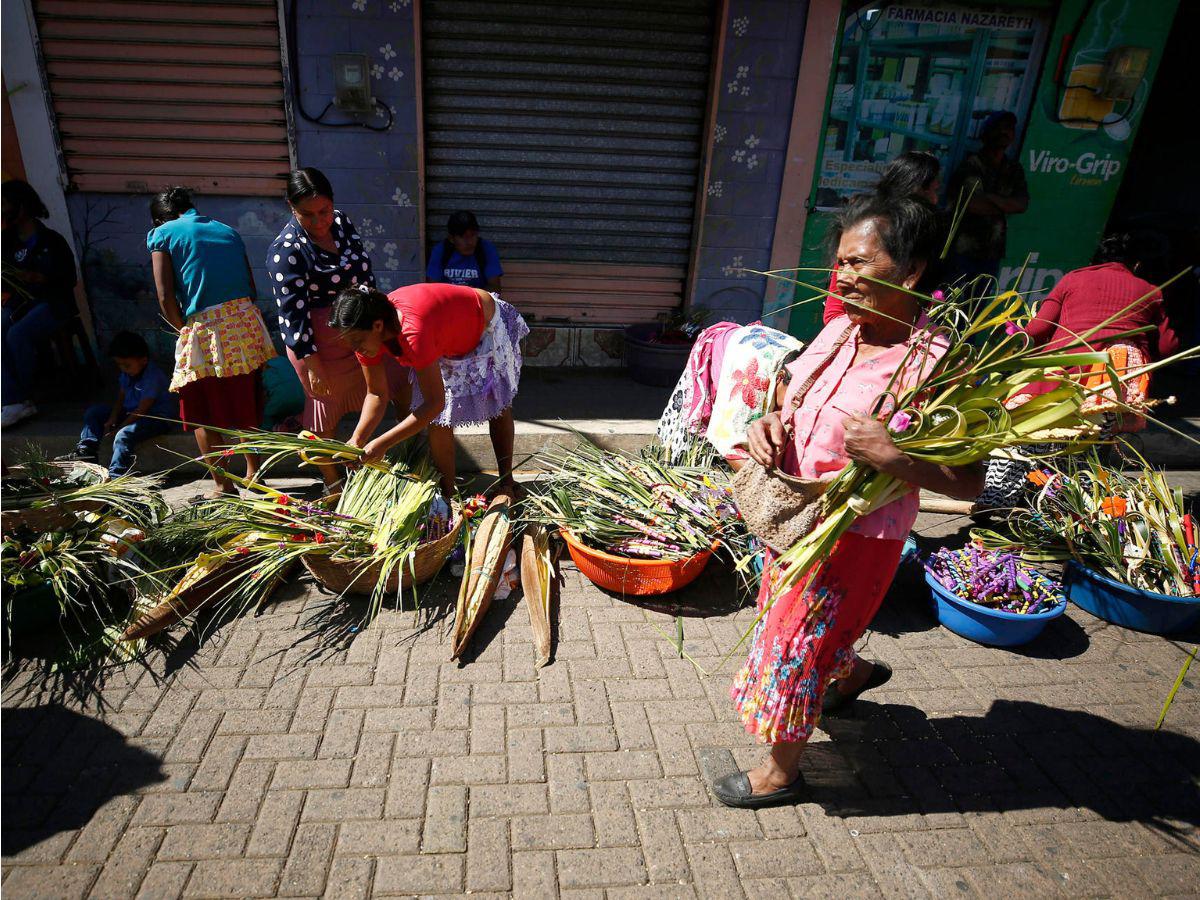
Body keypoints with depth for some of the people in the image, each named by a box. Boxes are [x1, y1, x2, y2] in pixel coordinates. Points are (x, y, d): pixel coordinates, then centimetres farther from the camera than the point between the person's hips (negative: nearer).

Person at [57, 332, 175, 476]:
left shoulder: (152, 377, -24)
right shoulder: (127, 373, 5)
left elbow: (142, 410, -24)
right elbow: (121, 398, 9)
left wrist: (119, 428, -20)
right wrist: (112, 419, -8)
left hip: (159, 417, -10)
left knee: (124, 435, -35)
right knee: (93, 412, 11)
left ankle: (113, 479, -35)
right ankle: (86, 452, 2)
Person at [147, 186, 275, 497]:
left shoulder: (162, 234, 6)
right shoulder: (227, 230, 19)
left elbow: (166, 298, -5)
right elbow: (251, 287, 14)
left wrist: (184, 328, 10)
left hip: (203, 331, -5)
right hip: (245, 323, 5)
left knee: (203, 415, 10)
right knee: (245, 406, 20)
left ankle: (223, 485, 12)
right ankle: (254, 472, 29)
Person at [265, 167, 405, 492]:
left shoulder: (341, 222, 1)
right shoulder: (286, 250, -20)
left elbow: (364, 269, 13)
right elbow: (292, 312, -21)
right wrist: (312, 364, -20)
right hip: (321, 343, -7)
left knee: (397, 384, 13)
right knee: (325, 407, 8)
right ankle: (333, 483, 25)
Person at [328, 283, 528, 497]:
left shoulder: (413, 333, -46)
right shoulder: (367, 335, -23)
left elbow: (434, 403, -42)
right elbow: (376, 394, -12)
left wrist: (383, 443, -40)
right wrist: (356, 440, -25)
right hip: (446, 344, 6)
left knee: (499, 406, 13)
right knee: (438, 420, -6)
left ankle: (507, 484, 29)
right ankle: (447, 493, 7)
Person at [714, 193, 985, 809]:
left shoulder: (936, 365, -22)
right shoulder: (840, 329, -1)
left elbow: (969, 482, -20)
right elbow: (792, 396, 12)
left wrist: (893, 458, -35)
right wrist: (768, 422, -9)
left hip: (854, 542, -7)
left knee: (796, 649, 9)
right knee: (801, 626, 29)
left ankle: (781, 771, 36)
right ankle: (854, 673, 62)